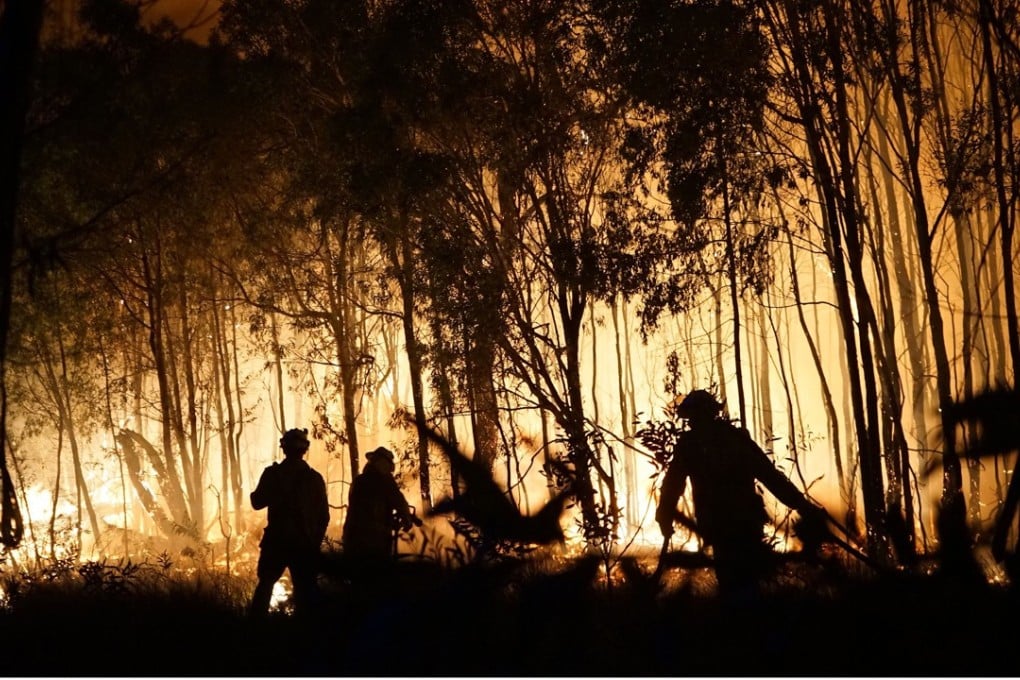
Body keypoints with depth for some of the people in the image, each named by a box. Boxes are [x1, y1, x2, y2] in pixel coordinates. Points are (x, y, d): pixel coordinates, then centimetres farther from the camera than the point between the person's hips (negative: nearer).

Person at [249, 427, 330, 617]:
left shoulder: (273, 473, -5)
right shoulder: (315, 478, 0)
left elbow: (257, 502, 1)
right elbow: (324, 515, 1)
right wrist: (315, 541, 12)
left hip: (277, 541, -1)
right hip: (305, 544, 1)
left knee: (265, 585, 15)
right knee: (305, 591, 6)